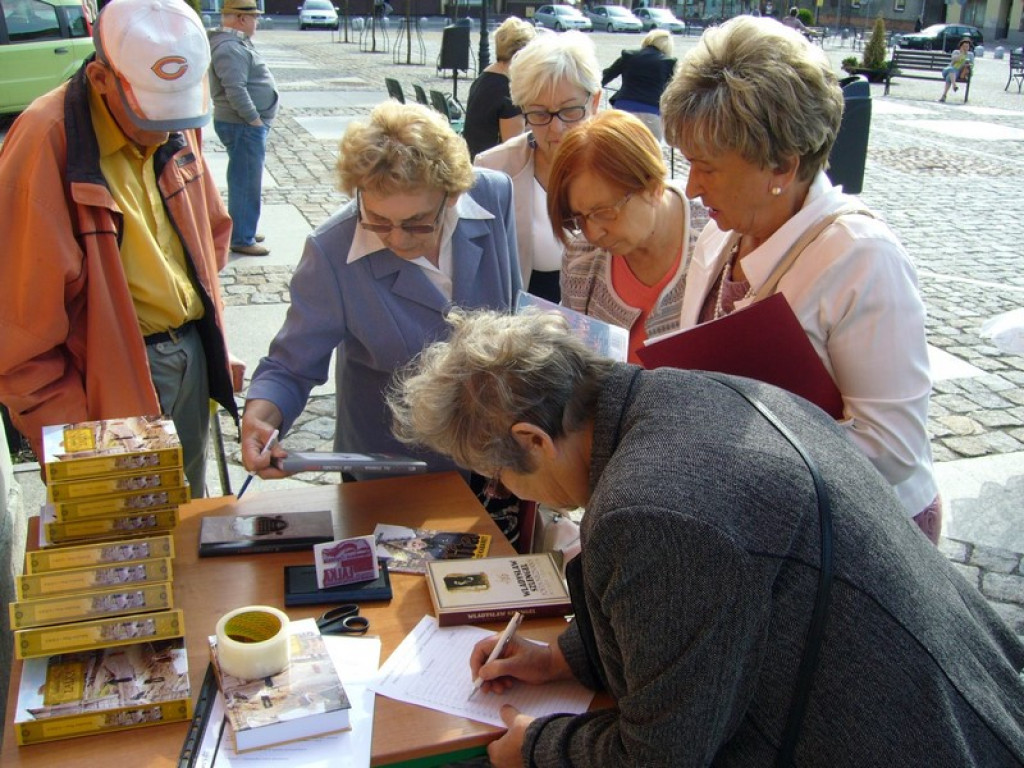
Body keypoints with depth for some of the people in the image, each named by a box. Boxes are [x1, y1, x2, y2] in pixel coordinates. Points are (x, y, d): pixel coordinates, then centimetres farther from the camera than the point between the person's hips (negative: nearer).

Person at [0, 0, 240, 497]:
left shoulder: (176, 130, 3)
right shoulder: (47, 142, -18)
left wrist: (214, 343, 14)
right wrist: (64, 423, -17)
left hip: (191, 357, 6)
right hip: (115, 378, -6)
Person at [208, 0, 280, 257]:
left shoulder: (237, 43, 15)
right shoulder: (230, 48, -19)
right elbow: (236, 90, -27)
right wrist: (254, 119, -21)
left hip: (247, 124, 11)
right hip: (243, 126, -11)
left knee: (244, 181, 19)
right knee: (246, 183, -5)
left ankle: (241, 229, 30)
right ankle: (242, 239, 1)